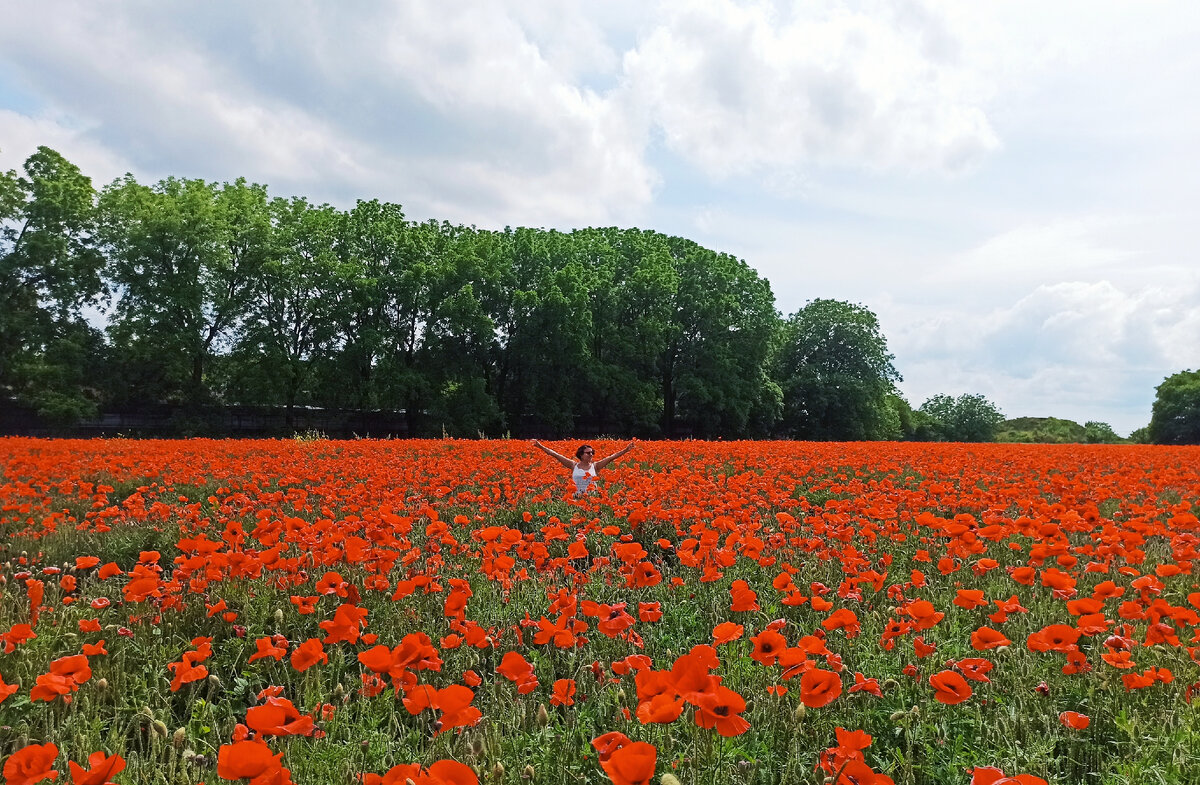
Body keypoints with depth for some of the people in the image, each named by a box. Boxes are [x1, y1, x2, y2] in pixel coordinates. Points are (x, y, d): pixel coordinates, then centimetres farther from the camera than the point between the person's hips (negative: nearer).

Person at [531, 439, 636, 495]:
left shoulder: (595, 466, 7)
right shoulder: (574, 465, 6)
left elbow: (612, 457, 3)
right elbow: (556, 455, 4)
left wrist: (626, 450, -4)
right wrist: (541, 446, 0)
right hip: (577, 498, 0)